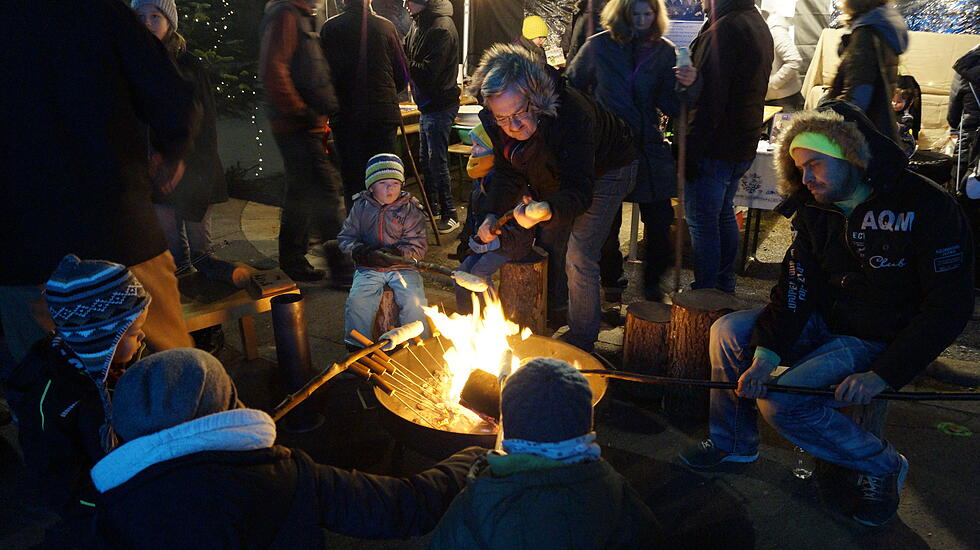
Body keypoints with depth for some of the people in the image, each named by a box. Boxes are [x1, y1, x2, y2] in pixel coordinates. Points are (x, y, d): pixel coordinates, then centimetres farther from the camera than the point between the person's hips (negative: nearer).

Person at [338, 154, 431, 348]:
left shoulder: (411, 209, 1)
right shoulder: (361, 207, 7)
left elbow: (419, 246, -4)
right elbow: (346, 237, 10)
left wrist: (396, 254, -22)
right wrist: (359, 251, -12)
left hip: (402, 267, -1)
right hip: (368, 269, 1)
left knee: (414, 303, -24)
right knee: (357, 303, -22)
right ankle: (358, 349, -2)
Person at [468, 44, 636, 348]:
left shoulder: (570, 113, -43)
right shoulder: (498, 122, -22)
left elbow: (580, 191, -46)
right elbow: (508, 172, -8)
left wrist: (548, 211, -66)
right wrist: (494, 215, -22)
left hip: (605, 171, -7)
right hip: (559, 173, 7)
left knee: (578, 257, -14)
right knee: (548, 243, 13)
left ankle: (581, 343, 2)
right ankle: (553, 315, 38)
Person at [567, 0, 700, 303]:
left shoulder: (663, 51, 3)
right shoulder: (599, 46, -2)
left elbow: (671, 107, 1)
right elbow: (572, 86, 8)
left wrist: (686, 85, -19)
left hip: (649, 147, 1)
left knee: (659, 223, -2)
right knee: (606, 224, 9)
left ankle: (652, 282, 20)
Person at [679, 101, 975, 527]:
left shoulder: (926, 207, -20)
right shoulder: (815, 209, -1)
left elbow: (950, 305, -20)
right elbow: (795, 287, -7)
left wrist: (883, 375, -25)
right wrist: (765, 353, -23)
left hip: (881, 341, -7)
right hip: (826, 321, 7)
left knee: (781, 399, -23)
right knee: (729, 330, -8)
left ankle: (882, 465, 1)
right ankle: (733, 443, 10)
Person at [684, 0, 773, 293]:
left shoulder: (725, 29, -19)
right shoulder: (757, 24, 14)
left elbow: (709, 98, -23)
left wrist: (690, 148, -20)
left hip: (714, 147, -10)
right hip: (743, 146, 10)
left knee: (702, 222, -2)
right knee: (724, 215, 21)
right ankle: (725, 286, 32)